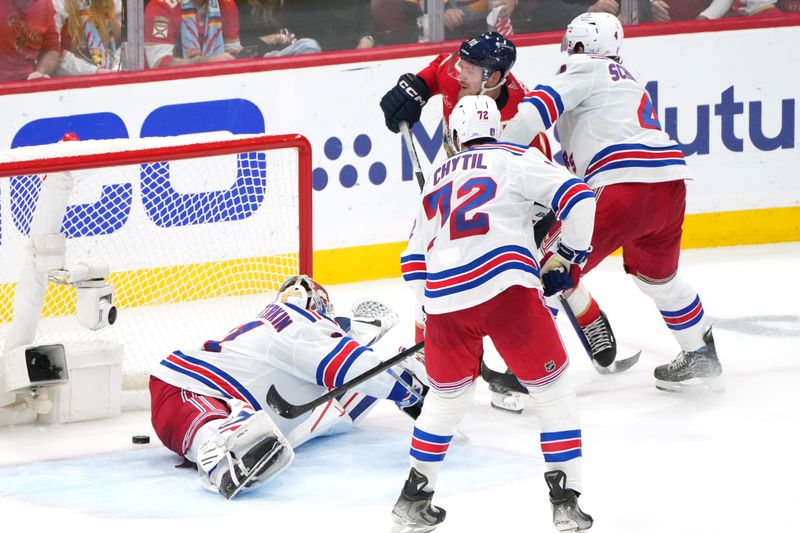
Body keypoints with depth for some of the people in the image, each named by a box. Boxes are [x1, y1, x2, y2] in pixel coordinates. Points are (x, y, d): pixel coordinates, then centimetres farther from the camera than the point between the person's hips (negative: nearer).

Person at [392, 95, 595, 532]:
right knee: (550, 389, 9)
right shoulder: (516, 159, 11)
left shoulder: (437, 181, 25)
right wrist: (568, 258, 12)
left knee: (447, 394, 25)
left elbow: (414, 263, 26)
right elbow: (578, 199, -1)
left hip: (443, 298, 4)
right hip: (505, 288, -4)